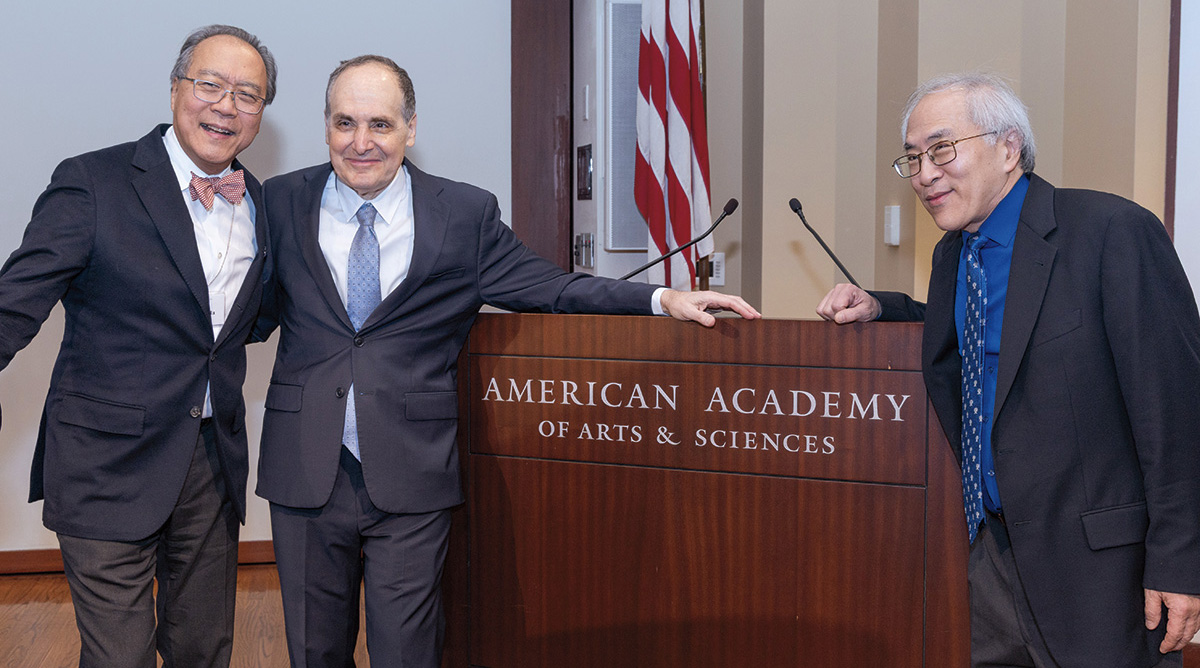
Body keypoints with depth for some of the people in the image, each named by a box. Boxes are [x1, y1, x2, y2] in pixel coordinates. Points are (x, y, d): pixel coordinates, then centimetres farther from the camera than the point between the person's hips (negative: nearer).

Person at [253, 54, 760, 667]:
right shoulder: (282, 203, 4)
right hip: (305, 475, 2)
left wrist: (664, 299, -9)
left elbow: (549, 287, 2)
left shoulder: (466, 215, -1)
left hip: (410, 482, -1)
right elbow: (253, 316, 7)